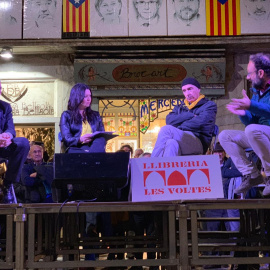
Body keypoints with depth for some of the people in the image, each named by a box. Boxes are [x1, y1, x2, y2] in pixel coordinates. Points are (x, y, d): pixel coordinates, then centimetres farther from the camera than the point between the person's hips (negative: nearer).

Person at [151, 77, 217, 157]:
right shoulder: (180, 107, 30)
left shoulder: (209, 105, 15)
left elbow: (199, 122, -6)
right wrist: (190, 116, -3)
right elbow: (169, 120, 8)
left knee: (167, 129, -30)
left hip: (199, 141, -4)